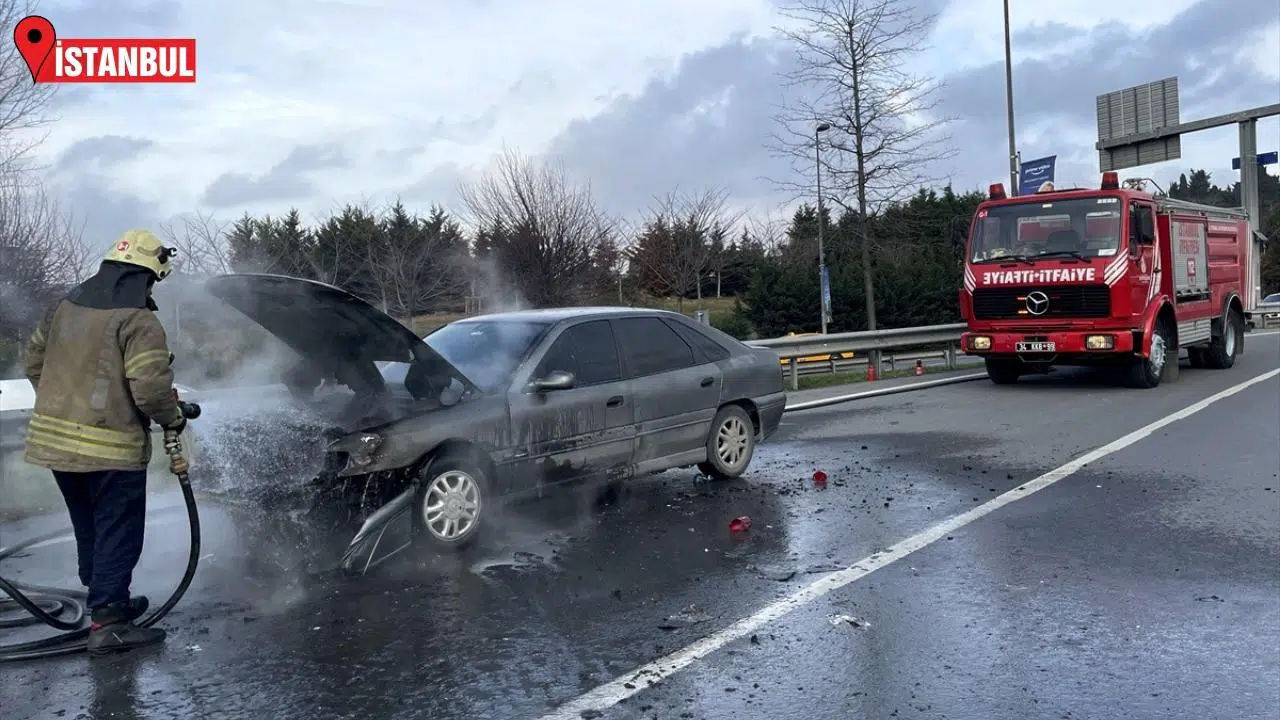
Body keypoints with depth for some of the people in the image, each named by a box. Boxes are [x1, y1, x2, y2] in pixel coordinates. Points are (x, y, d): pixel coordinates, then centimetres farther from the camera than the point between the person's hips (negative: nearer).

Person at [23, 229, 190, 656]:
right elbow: (151, 388, -22)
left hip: (53, 439, 8)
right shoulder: (139, 321, -17)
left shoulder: (64, 307, 9)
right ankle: (107, 623, 4)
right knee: (117, 533, 2)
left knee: (89, 528, 21)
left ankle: (108, 601, 34)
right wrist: (172, 418, -3)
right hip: (111, 448, -8)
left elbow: (34, 361, 17)